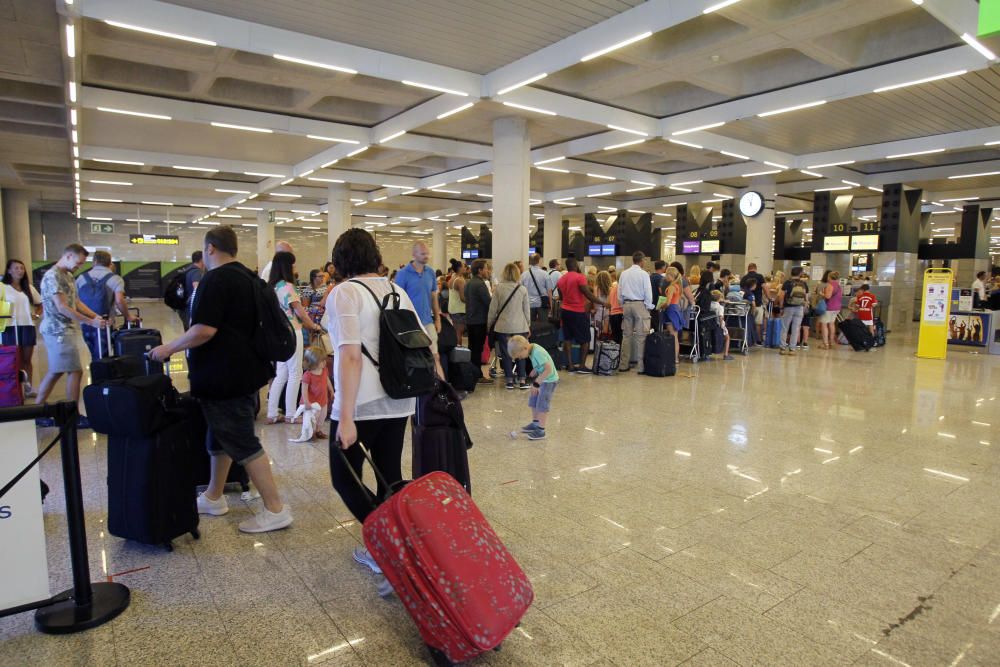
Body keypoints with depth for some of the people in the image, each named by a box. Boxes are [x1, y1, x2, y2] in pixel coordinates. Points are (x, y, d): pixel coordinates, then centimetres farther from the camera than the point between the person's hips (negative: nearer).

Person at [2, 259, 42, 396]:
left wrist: (37, 314, 6)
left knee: (27, 359, 7)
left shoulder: (29, 288, 14)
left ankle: (29, 387, 11)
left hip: (28, 326, 4)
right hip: (11, 327, -4)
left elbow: (40, 304, 22)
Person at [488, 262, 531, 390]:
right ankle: (522, 380, 10)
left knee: (506, 354, 7)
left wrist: (489, 324, 11)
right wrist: (528, 324, 16)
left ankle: (510, 380, 10)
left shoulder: (499, 288, -6)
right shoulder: (523, 289, -4)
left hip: (503, 326, -1)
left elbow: (493, 308, -1)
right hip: (520, 326, 1)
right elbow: (527, 309, 3)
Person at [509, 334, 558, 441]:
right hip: (541, 379, 9)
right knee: (533, 401, 16)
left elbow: (548, 369, -30)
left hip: (549, 380, -9)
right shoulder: (532, 349, -2)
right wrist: (533, 376, 0)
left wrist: (536, 383, -25)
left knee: (542, 405, -4)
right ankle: (535, 423, 31)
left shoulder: (537, 353, -28)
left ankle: (541, 431, 5)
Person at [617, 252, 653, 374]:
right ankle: (641, 366, -4)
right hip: (640, 305, -5)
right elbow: (648, 293, -7)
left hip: (626, 305, 5)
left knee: (626, 335, 9)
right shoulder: (644, 274, -8)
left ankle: (624, 365, 12)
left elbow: (619, 292, 9)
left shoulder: (623, 274, 5)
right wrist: (649, 307, 4)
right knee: (641, 336, -2)